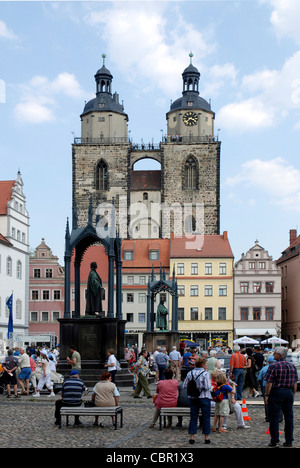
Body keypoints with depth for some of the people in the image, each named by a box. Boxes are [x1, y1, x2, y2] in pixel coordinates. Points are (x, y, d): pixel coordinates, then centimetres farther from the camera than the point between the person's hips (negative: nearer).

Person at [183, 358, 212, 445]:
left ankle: (192, 438, 9)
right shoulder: (205, 374, -12)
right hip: (204, 397, -4)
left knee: (193, 418, 9)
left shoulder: (190, 373, 2)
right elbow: (207, 387, -18)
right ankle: (206, 438, 11)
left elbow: (185, 386, 2)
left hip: (192, 398, 4)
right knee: (206, 418, 7)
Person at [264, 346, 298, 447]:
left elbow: (269, 383, -13)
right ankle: (289, 441, 14)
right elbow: (295, 383, 10)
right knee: (289, 417, 11)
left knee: (274, 417, 2)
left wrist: (267, 395, -7)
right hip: (289, 393, 5)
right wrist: (293, 395, 17)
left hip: (276, 392, -5)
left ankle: (275, 441, 4)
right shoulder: (292, 366, 7)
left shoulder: (273, 366, -11)